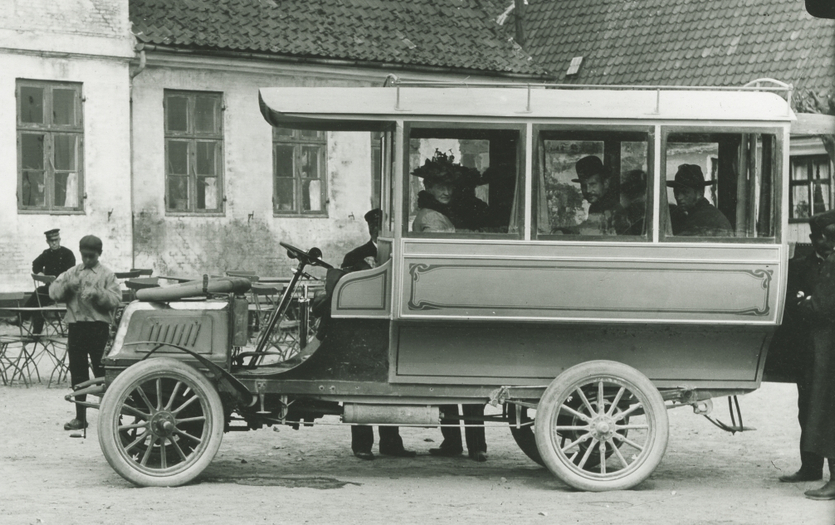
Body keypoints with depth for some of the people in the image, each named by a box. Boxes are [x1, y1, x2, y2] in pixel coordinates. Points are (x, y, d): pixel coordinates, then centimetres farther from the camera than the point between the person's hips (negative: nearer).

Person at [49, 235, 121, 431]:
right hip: (76, 326, 4)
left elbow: (116, 299, -7)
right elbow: (53, 293, 5)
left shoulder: (107, 275, 3)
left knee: (102, 371, -3)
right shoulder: (71, 273, 13)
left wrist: (98, 294, -22)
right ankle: (80, 417, 13)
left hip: (98, 327, -4)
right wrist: (66, 285, -14)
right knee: (77, 372, 6)